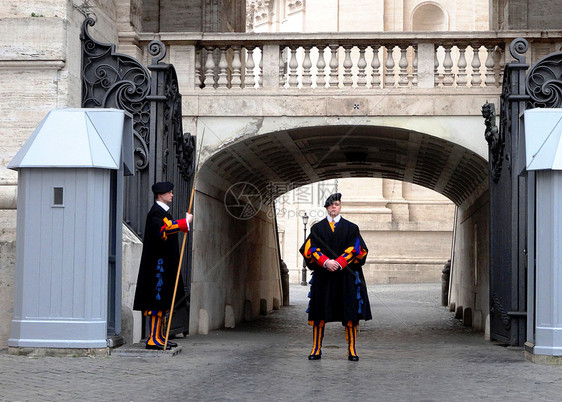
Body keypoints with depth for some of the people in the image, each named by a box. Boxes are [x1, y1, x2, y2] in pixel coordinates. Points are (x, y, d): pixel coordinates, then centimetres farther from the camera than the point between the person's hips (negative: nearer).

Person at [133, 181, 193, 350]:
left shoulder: (163, 211, 20)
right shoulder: (156, 212, -13)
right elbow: (162, 230, -31)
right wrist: (185, 222, -26)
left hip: (165, 264, 11)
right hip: (158, 263, -11)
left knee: (163, 299, 12)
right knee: (158, 299, -11)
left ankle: (159, 336, 16)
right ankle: (153, 338, -10)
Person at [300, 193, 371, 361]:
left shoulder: (351, 228, 9)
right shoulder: (317, 228, 11)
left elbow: (355, 249, -1)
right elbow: (311, 249, 1)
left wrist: (338, 263, -15)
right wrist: (326, 262, -15)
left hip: (346, 275, -1)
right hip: (323, 276, 1)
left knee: (350, 314, -4)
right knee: (319, 314, -1)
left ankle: (352, 350, 0)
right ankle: (316, 349, 4)